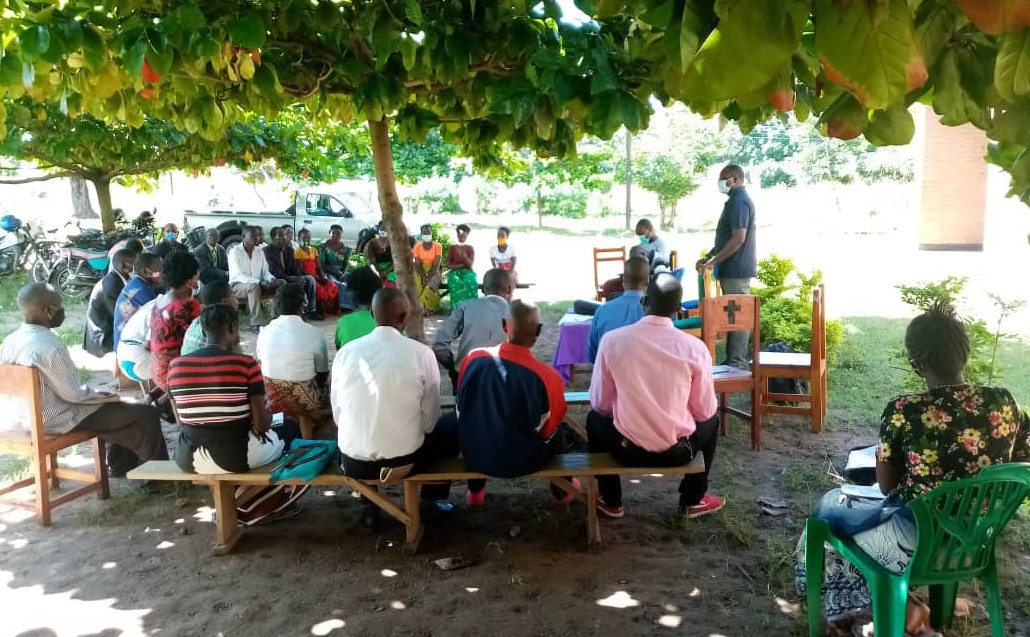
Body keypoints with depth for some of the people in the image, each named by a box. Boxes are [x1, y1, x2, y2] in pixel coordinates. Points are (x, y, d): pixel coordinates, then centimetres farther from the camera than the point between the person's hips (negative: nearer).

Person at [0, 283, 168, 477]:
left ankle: (120, 464, 37)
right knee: (146, 415, -4)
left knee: (118, 407, 28)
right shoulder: (50, 347, -28)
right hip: (59, 419, -10)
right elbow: (73, 394, -23)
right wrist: (104, 396, -4)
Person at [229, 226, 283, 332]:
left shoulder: (260, 252, 8)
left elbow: (265, 272, 8)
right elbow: (238, 276, -21)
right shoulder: (235, 252, -12)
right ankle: (255, 324, -38)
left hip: (257, 284, 6)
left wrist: (272, 280, -17)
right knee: (254, 286, -39)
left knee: (281, 283, -13)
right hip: (238, 285, -6)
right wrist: (260, 282, -32)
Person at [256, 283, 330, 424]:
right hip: (306, 404, -5)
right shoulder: (315, 334, -18)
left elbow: (261, 367, 8)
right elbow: (323, 376, -6)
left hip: (271, 401, 5)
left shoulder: (265, 332, -7)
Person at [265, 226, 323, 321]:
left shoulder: (289, 249, 10)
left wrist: (299, 277, -14)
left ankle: (311, 310, -10)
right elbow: (274, 271, -21)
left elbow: (294, 266, 9)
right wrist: (292, 279, -30)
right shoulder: (267, 250, -12)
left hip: (289, 277, 7)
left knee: (310, 279, -12)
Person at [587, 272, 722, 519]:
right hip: (677, 451, 0)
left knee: (595, 418, 33)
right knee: (711, 420, 32)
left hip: (627, 449, 0)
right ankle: (692, 501, 38)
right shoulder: (695, 348, -12)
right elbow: (704, 411, -2)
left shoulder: (612, 340, -11)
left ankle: (611, 501, 37)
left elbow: (600, 403, -2)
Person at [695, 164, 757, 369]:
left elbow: (738, 238, -22)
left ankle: (737, 362, -2)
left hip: (736, 270, -10)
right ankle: (733, 360, 18)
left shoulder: (739, 202, -14)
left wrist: (713, 262, -18)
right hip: (733, 269, 10)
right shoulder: (736, 201, 19)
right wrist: (708, 257, 19)